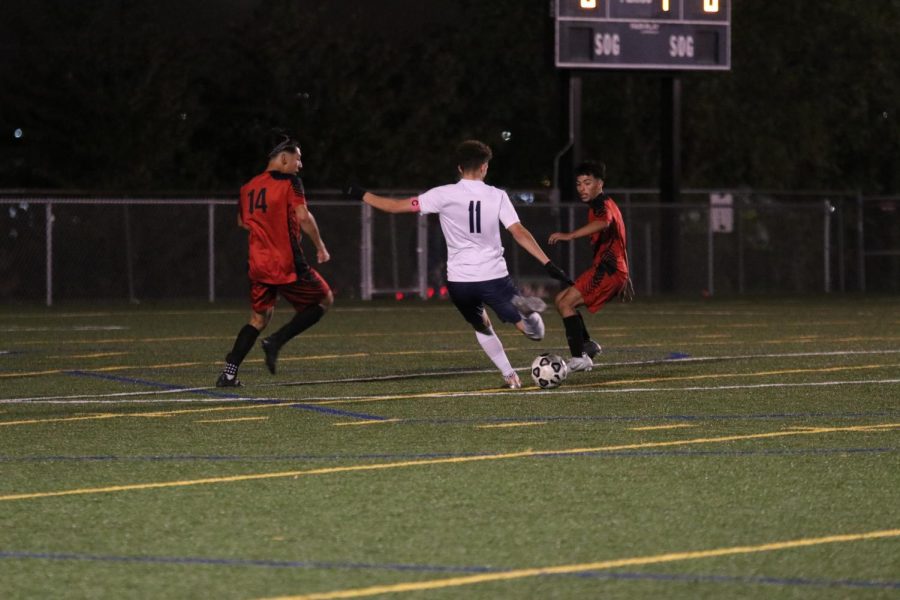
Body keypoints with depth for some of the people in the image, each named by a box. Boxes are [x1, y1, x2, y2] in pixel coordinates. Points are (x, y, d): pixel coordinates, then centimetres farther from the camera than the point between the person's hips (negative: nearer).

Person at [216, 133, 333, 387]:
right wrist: (320, 246, -11)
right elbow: (303, 216, -20)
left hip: (258, 265, 6)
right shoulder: (289, 182, -8)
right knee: (324, 300, 11)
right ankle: (276, 341, -4)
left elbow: (242, 222, 26)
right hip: (287, 265, -6)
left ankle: (229, 372, 3)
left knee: (259, 318, 17)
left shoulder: (248, 187, 12)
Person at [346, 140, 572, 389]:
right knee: (535, 332, 3)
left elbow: (398, 206, 0)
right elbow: (519, 233, -7)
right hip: (494, 277, -1)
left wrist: (362, 195, 13)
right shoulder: (497, 196, -1)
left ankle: (509, 375, 13)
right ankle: (525, 308, -32)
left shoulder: (444, 195, -3)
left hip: (459, 281, 1)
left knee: (482, 327, 29)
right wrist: (548, 264, -6)